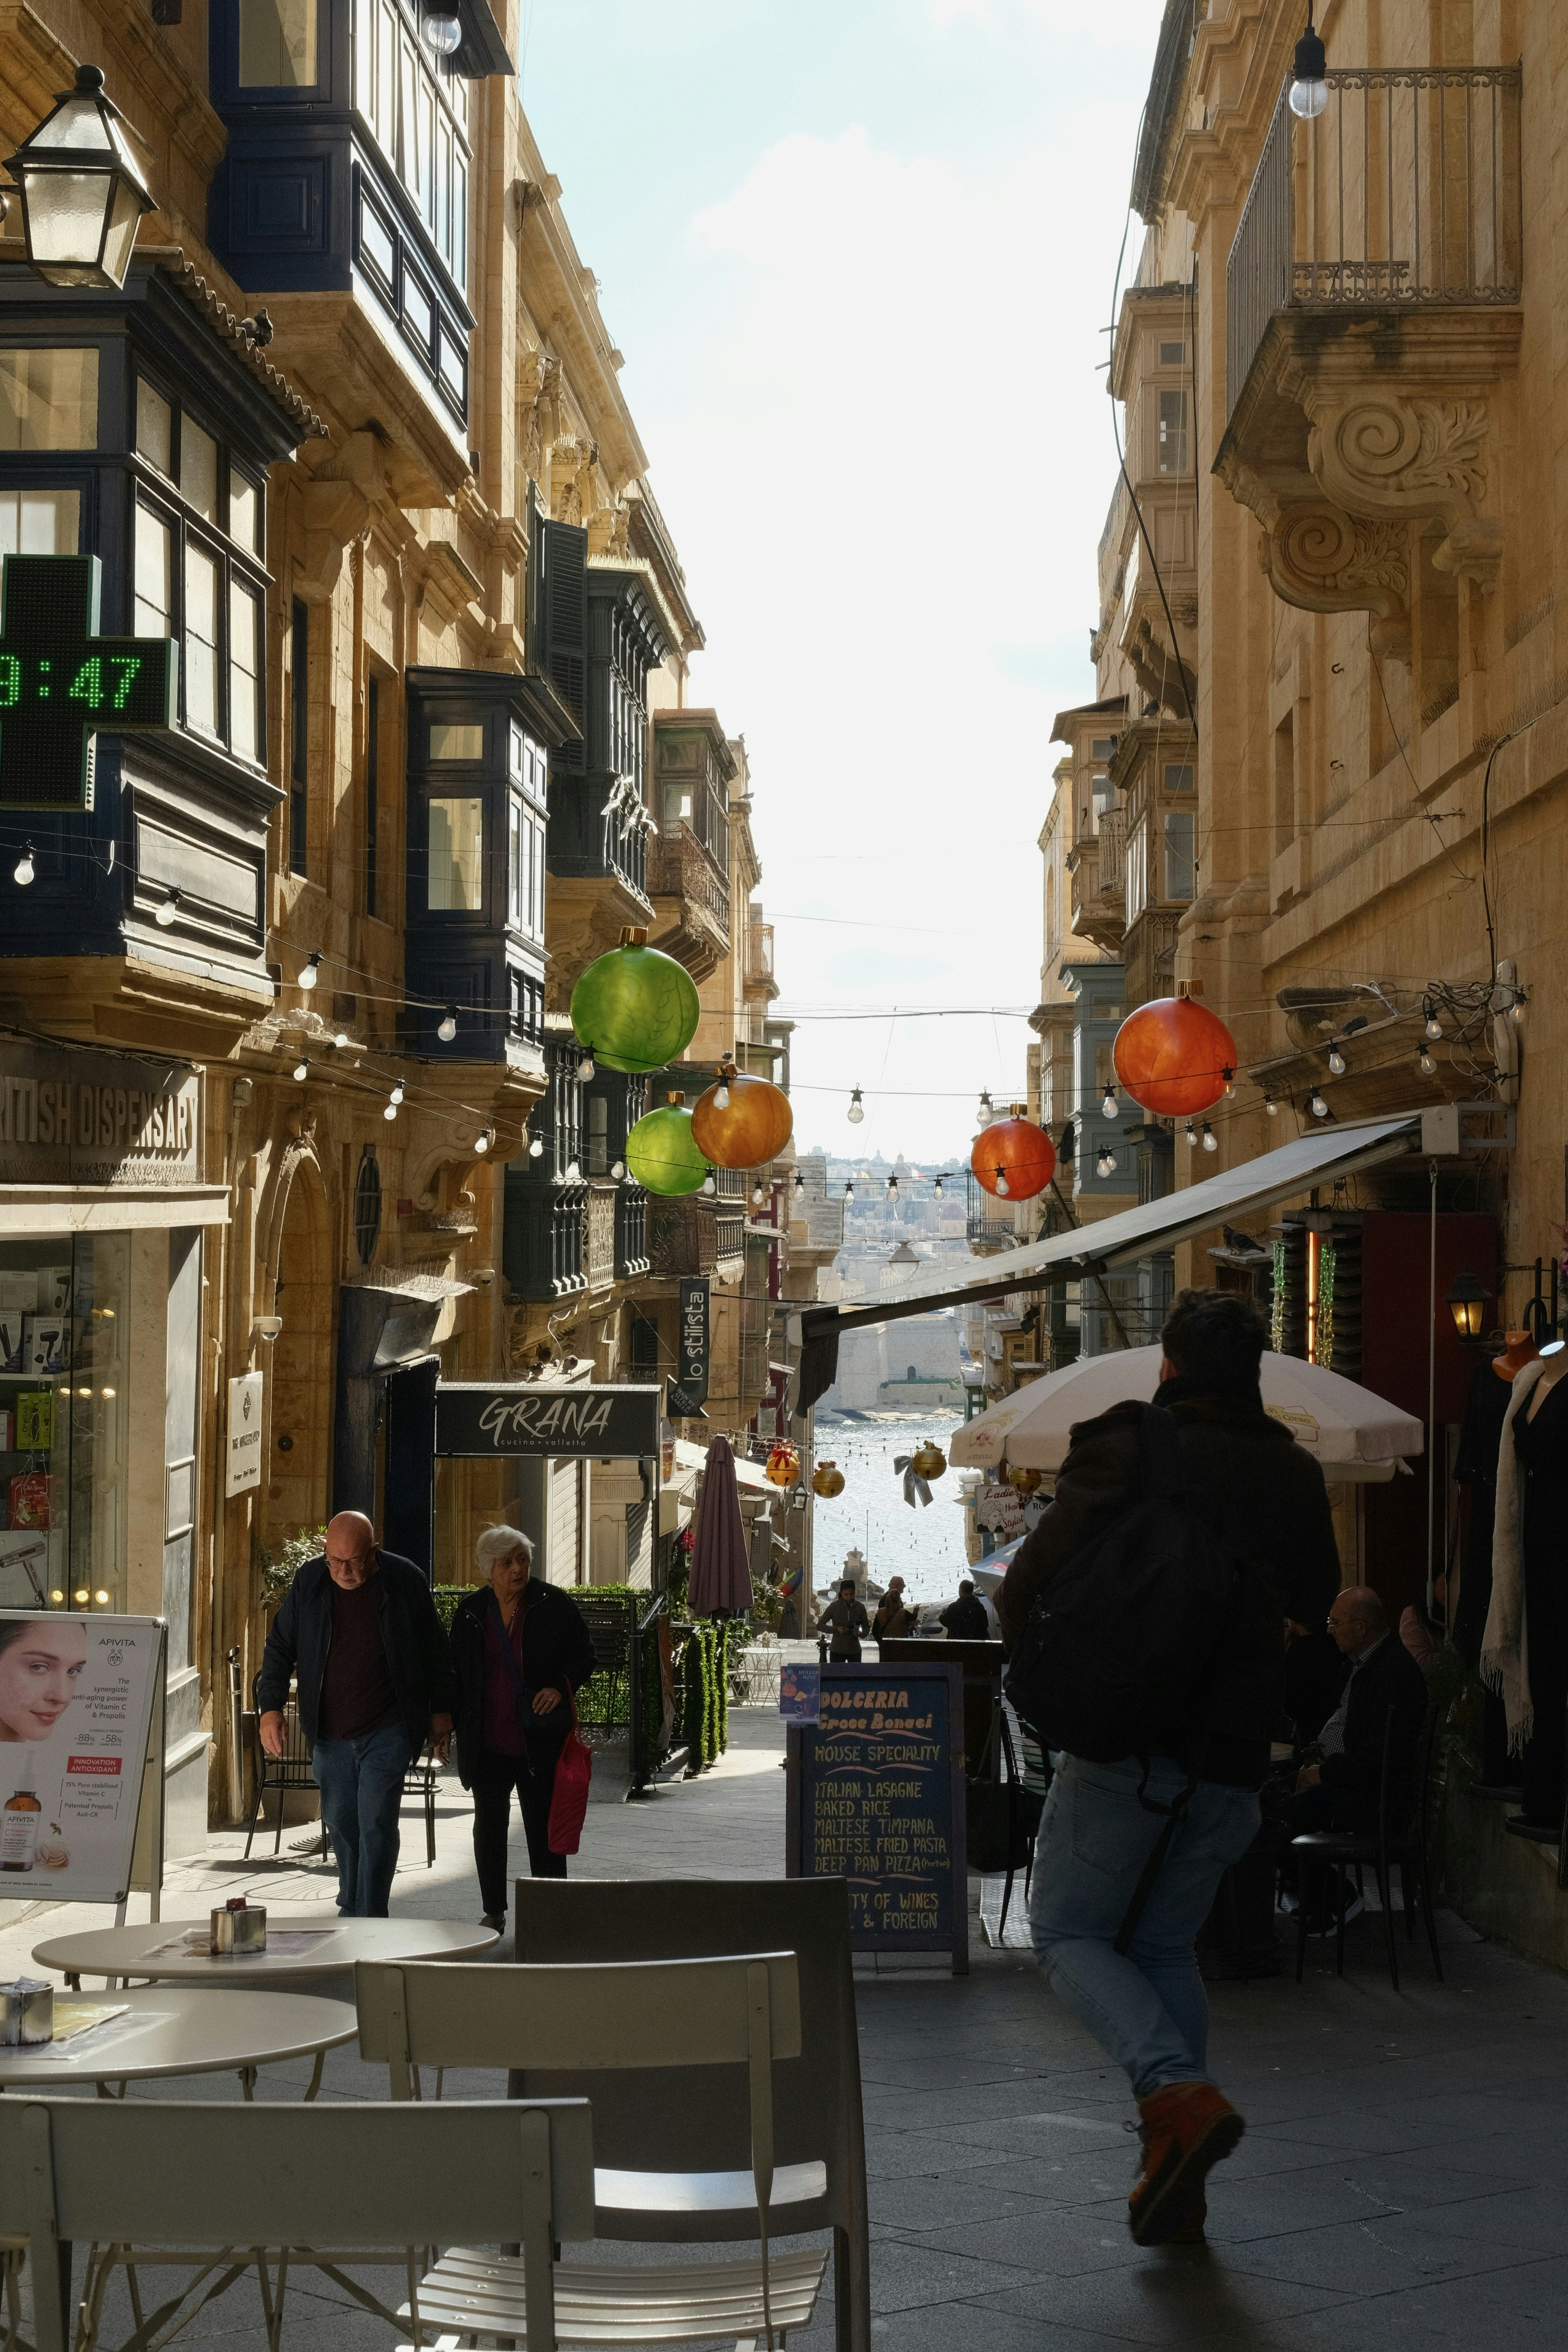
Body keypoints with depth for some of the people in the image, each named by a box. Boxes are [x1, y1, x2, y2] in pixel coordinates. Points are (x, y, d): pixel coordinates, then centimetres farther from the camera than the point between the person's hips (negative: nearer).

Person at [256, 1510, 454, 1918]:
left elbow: (436, 1652, 3)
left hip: (387, 1731, -3)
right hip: (330, 1732, 3)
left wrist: (441, 1712, 6)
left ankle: (369, 1925, -8)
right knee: (340, 1823, 12)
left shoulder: (406, 1581, -8)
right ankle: (351, 1910, 30)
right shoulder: (309, 1582, -3)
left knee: (376, 1826, -10)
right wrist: (270, 1707, -5)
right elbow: (280, 1648, 5)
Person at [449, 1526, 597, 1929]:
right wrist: (451, 1724, 6)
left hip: (540, 1741, -3)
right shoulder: (472, 1611, 5)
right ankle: (494, 1912, 23)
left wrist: (561, 1687, -14)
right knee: (489, 1828, 10)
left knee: (544, 1829, 2)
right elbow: (457, 1671, 12)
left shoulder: (553, 1604, -4)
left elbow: (584, 1654, 3)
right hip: (487, 1741, 3)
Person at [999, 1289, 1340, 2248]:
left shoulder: (1129, 1451, -8)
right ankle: (1176, 2178, 11)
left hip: (1126, 1745, -5)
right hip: (1235, 1756, 5)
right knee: (1167, 1944, 17)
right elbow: (1316, 1602, 22)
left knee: (1068, 1930, 7)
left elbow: (1032, 1580, -10)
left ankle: (1180, 2094, -16)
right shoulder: (1295, 1473, 7)